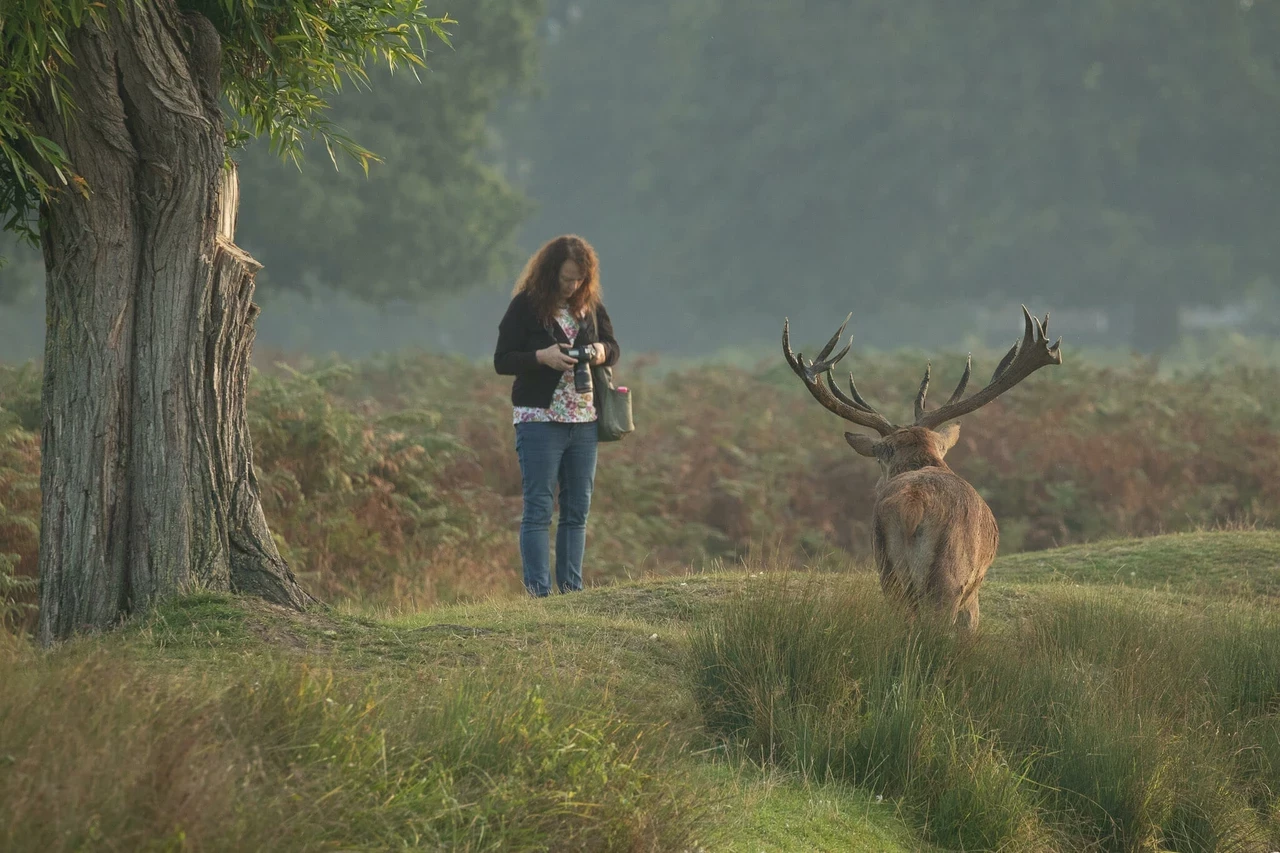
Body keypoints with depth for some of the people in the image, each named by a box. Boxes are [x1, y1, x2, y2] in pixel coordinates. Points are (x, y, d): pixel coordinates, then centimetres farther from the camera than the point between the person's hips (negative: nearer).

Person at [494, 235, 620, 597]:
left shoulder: (590, 305, 8)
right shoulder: (525, 306, -6)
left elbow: (613, 347, 18)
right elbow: (502, 360, -7)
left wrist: (602, 351, -5)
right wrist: (543, 357, -21)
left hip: (584, 420, 5)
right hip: (539, 419, -5)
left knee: (577, 509, 7)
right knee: (538, 509, -5)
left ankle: (571, 588, 11)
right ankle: (539, 591, -6)